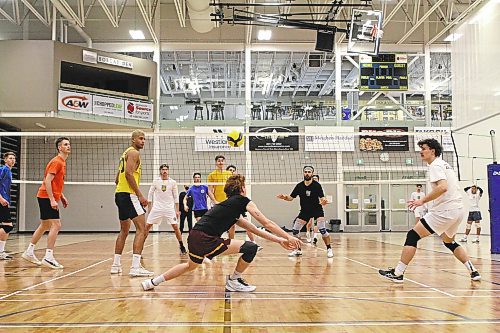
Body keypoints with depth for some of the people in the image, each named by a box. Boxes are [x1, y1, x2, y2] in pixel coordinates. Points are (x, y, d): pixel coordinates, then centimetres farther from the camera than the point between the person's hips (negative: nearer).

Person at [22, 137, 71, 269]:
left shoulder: (62, 162, 16)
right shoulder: (56, 162, -13)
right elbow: (47, 181, -21)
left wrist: (62, 197, 17)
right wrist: (52, 200, -25)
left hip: (47, 197, 10)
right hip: (47, 197, -10)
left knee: (45, 226, 17)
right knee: (56, 225, -14)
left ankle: (29, 252, 27)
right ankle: (48, 257, -15)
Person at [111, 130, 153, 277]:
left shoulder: (126, 153, 24)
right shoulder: (134, 152, -6)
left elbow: (117, 179, 25)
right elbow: (129, 173, -20)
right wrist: (140, 195, -20)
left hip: (120, 193, 10)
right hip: (128, 194, -10)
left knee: (124, 230, 19)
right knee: (142, 229, -14)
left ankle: (116, 265, 23)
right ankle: (135, 267, -22)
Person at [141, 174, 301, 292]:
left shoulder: (229, 204, 25)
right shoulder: (243, 201, 1)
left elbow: (256, 230, 25)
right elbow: (267, 223, -1)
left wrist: (280, 240, 22)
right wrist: (288, 237, 6)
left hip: (194, 238, 10)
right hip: (205, 240, -10)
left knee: (190, 266, 37)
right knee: (250, 248, -7)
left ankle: (153, 282, 42)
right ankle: (234, 281, 12)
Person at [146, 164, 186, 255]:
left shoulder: (173, 182, 2)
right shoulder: (156, 181, 2)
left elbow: (176, 197, 5)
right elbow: (150, 194, 10)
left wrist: (177, 210, 1)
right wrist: (149, 207, 6)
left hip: (169, 208, -1)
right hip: (157, 208, 1)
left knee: (175, 226, -8)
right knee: (147, 226, -4)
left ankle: (181, 246, 4)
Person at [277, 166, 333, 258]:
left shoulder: (317, 185, -14)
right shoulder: (299, 186, -5)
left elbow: (322, 198, -20)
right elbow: (291, 197, -1)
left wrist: (323, 201, -43)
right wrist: (284, 197, -22)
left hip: (317, 210, -4)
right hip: (304, 211, 4)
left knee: (322, 230, -20)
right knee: (295, 230, -2)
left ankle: (329, 249, -4)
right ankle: (298, 250, 16)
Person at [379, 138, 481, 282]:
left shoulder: (435, 165, -10)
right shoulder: (444, 164, 20)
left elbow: (443, 187, -25)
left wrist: (423, 200, -22)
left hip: (445, 210, -10)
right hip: (458, 210, 10)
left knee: (413, 235, -7)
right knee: (449, 242, 28)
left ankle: (397, 273, -8)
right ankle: (473, 272, 23)